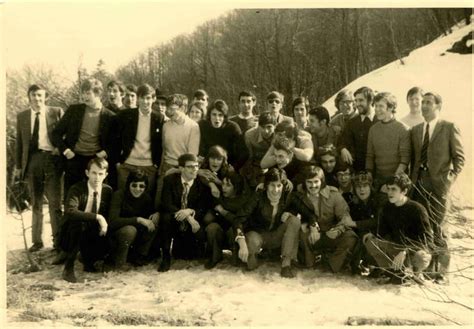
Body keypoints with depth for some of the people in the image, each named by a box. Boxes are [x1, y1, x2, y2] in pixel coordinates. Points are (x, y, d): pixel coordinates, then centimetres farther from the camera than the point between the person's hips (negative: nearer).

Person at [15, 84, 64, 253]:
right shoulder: (22, 116, 10)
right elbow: (19, 142, 11)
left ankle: (58, 240, 8)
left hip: (51, 159, -3)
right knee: (36, 204, 11)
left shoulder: (56, 112, 3)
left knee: (55, 203, -1)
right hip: (31, 160, 3)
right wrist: (18, 165, 8)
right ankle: (37, 240, 20)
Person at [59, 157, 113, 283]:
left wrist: (104, 224, -12)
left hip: (92, 236, 3)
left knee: (107, 247, -27)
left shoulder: (108, 190, -1)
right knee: (77, 221, -35)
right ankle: (69, 267, -21)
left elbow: (108, 215, 9)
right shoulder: (77, 189, -16)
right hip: (71, 237, -3)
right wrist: (97, 217, -39)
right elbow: (69, 212, -35)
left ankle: (87, 259, 10)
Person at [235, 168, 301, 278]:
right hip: (259, 235, -3)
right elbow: (240, 218, -26)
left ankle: (286, 263, -24)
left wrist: (288, 214, -21)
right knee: (253, 240, -39)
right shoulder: (259, 197, -18)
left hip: (277, 236, 3)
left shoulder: (287, 197, -10)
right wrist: (242, 244, -38)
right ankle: (252, 256, 0)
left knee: (295, 220, -23)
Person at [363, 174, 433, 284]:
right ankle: (397, 273, -11)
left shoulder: (417, 209, -15)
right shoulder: (387, 208, 2)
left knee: (421, 258, -40)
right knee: (368, 239, -17)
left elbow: (427, 240, -18)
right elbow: (382, 235, 5)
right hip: (396, 248, 5)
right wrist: (371, 237, -18)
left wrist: (405, 252, -28)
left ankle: (416, 271, 1)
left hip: (416, 250, -4)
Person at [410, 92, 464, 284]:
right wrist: (412, 178, 5)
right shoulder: (416, 130, 15)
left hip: (438, 183, -4)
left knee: (435, 228, -5)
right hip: (418, 183, 4)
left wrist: (450, 178, -9)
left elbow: (459, 157, 1)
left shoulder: (449, 128, 2)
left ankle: (441, 269, 7)